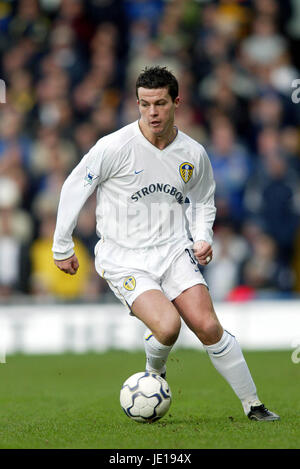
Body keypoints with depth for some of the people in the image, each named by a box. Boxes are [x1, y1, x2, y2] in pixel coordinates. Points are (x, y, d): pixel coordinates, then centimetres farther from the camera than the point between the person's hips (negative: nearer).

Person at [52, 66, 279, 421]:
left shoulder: (193, 154, 0)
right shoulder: (115, 147, -13)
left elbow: (201, 201, 19)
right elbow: (73, 189, -1)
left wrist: (203, 239, 1)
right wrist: (62, 248, 4)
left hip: (174, 251, 3)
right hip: (124, 259, -3)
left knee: (208, 326, -14)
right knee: (167, 325, -25)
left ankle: (252, 405, -1)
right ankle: (154, 374, 9)